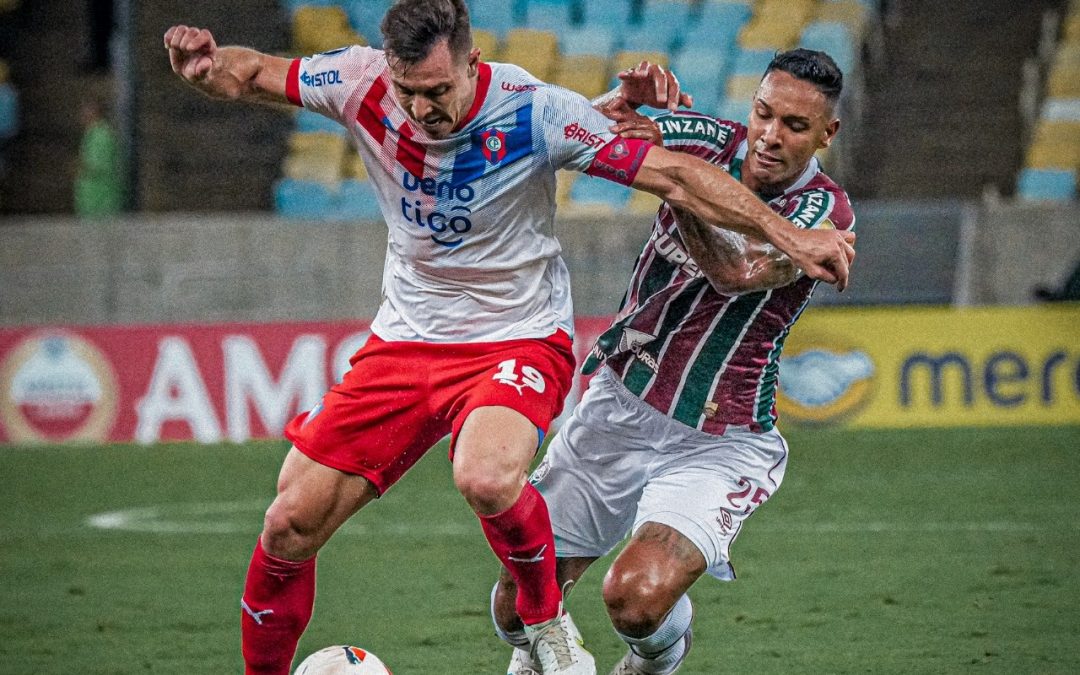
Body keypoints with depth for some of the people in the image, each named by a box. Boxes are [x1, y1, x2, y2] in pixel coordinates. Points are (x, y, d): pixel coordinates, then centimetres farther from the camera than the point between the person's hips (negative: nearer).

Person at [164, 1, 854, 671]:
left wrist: (788, 234, -22)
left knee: (485, 478, -36)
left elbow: (675, 174, -19)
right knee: (291, 524, -2)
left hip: (519, 338, -4)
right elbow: (252, 74, 4)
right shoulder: (364, 84, -11)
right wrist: (204, 65, -19)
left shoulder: (535, 112, -21)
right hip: (404, 341, 4)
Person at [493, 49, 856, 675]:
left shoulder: (824, 211, -13)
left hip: (717, 442, -4)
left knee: (638, 598, -26)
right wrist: (625, 103, -26)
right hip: (618, 403, 4)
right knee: (519, 599, 4)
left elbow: (738, 272, -31)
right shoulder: (712, 141, -3)